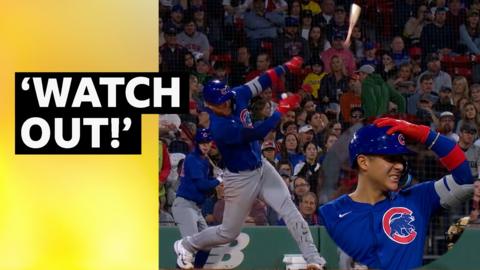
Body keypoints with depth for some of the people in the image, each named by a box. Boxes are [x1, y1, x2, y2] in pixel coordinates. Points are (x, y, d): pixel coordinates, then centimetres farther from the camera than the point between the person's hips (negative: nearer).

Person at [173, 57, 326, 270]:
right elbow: (257, 133, -34)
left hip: (261, 167, 7)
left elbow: (261, 82, 2)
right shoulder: (220, 127, -31)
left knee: (290, 210, -9)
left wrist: (286, 67, -9)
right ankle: (186, 246, 33)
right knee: (228, 233, 9)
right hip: (241, 178, -7)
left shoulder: (237, 97, -8)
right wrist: (281, 110, -29)